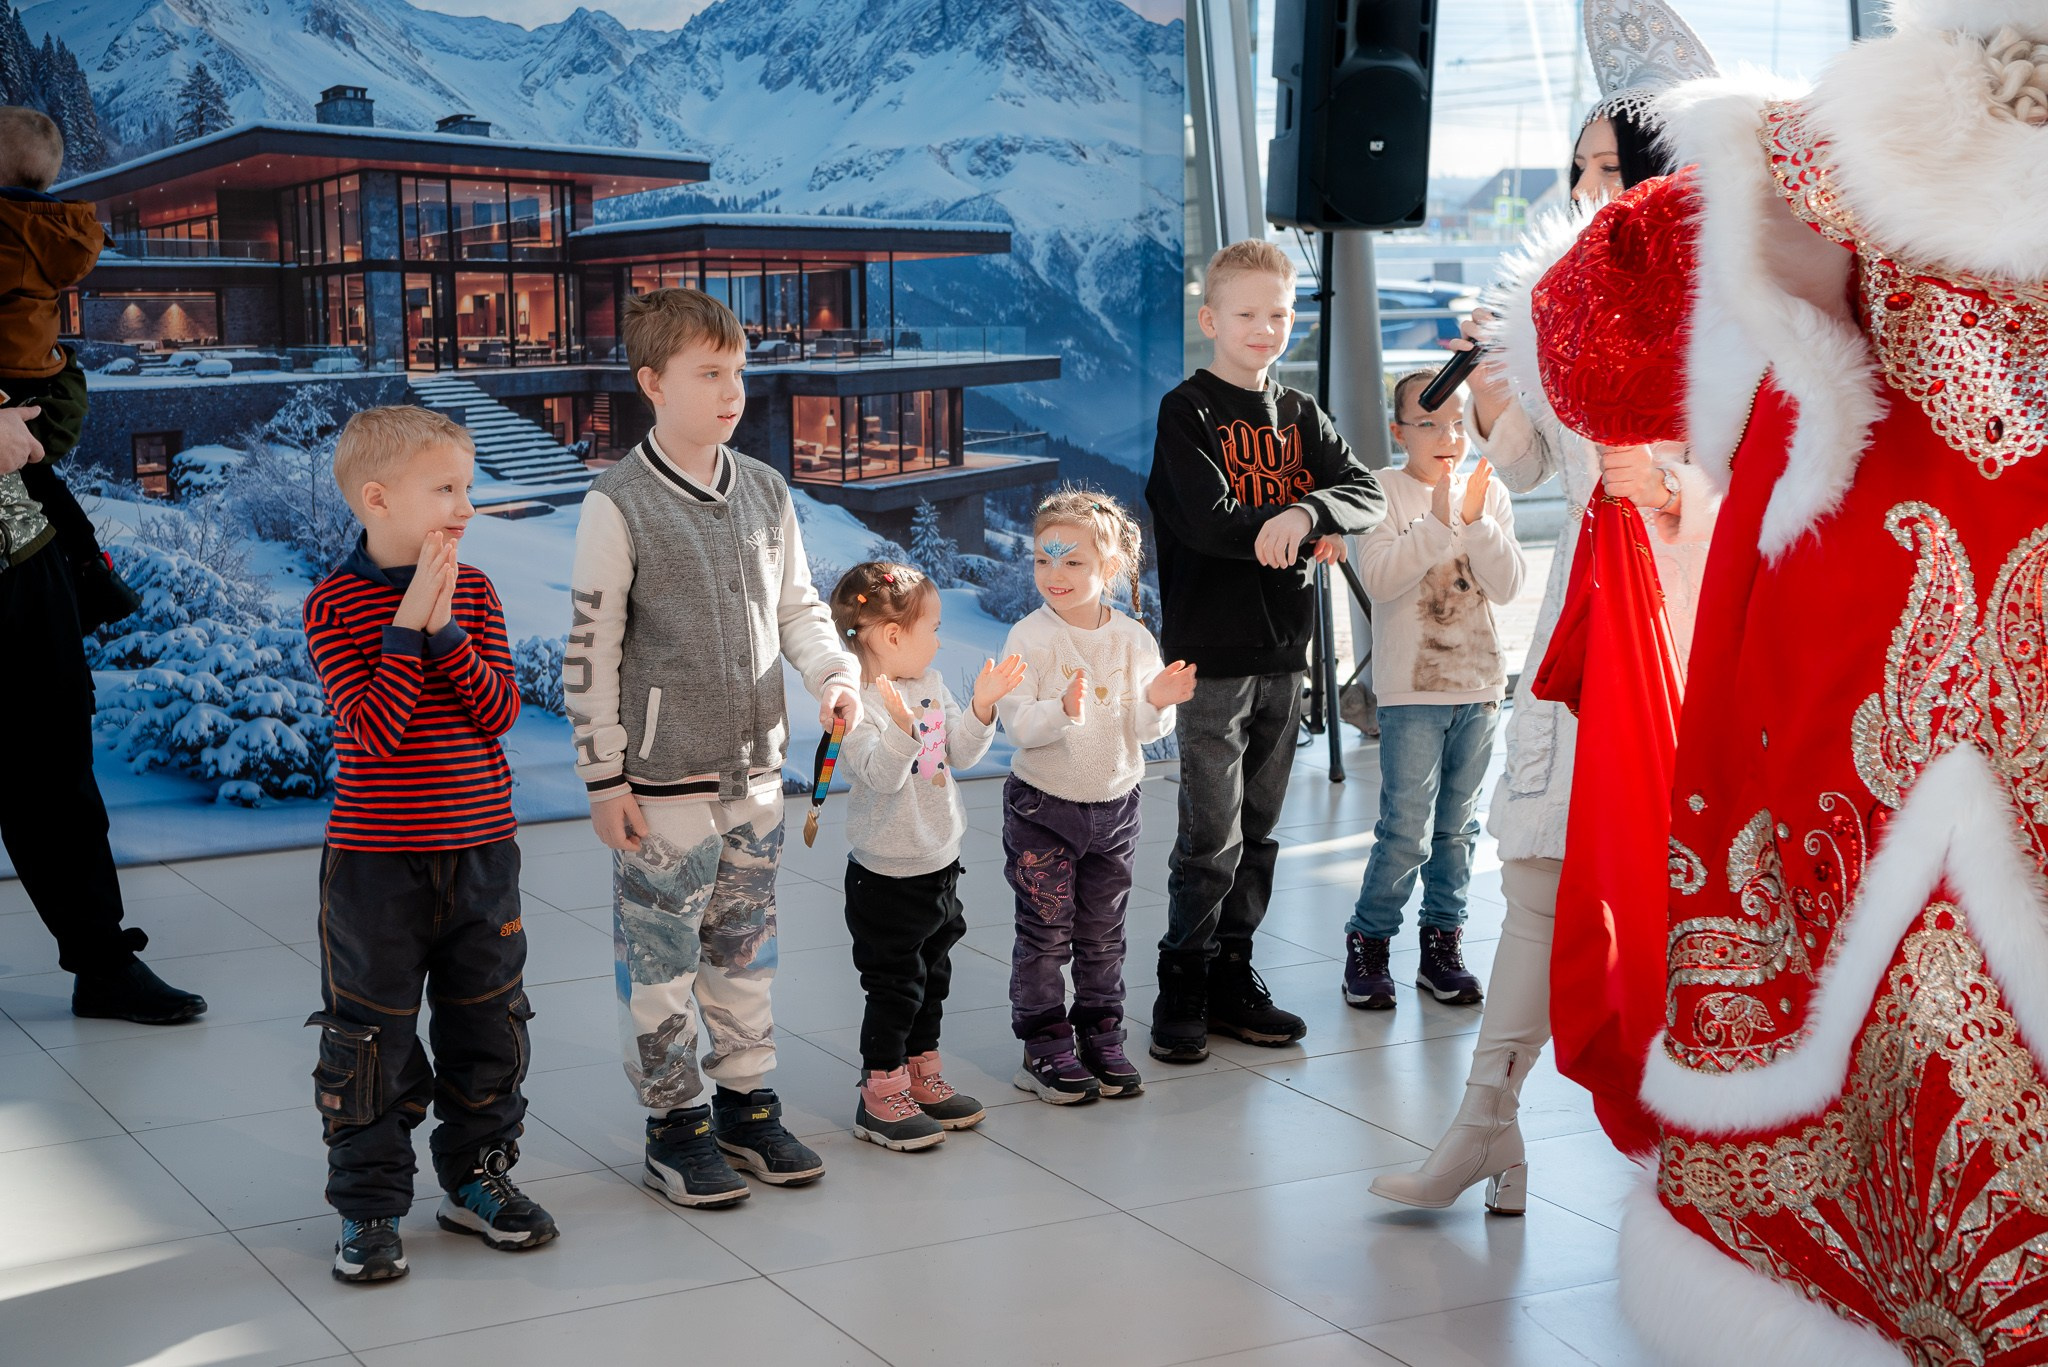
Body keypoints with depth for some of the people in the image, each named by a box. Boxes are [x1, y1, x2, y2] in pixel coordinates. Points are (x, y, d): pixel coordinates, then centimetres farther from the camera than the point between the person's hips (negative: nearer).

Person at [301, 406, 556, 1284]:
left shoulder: (473, 591, 3)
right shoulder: (334, 604, -10)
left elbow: (499, 712, -8)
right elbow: (375, 730, -20)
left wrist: (445, 629, -19)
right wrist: (407, 626, -24)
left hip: (481, 851, 4)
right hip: (375, 859, -4)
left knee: (488, 1023, 13)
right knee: (371, 1039, 4)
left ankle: (476, 1176, 30)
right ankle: (368, 1208, 16)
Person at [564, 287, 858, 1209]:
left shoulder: (765, 493, 5)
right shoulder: (620, 505, -12)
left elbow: (798, 607, 14)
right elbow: (590, 651, -10)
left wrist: (834, 676, -6)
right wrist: (604, 778, -11)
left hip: (754, 768, 5)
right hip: (662, 782, -5)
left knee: (745, 946, 15)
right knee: (660, 958, 4)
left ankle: (746, 1104, 28)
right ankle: (675, 1124, 17)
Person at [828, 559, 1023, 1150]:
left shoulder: (932, 685, 4)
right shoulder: (858, 704, -21)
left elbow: (961, 754, 7)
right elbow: (880, 776, -30)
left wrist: (980, 707, -7)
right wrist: (902, 727, -46)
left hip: (941, 863, 8)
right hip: (887, 875, -8)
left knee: (932, 977, 18)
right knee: (894, 986, 0)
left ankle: (922, 1078, 32)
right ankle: (880, 1097, 12)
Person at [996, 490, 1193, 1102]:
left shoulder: (1133, 639, -2)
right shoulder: (1029, 637, -12)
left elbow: (1147, 731, -2)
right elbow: (1016, 724, -19)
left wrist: (1155, 702, -23)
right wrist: (1062, 711, -36)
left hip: (1115, 805, 3)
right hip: (1042, 806, -3)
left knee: (1103, 934, 13)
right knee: (1044, 933, 3)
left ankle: (1101, 1039, 26)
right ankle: (1045, 1047, 13)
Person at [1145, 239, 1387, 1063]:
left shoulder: (1300, 416, 13)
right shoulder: (1187, 412, -4)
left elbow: (1368, 497, -1)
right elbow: (1211, 521, -17)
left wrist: (1307, 513, -22)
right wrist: (1312, 535, -13)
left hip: (1283, 652, 6)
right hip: (1211, 651, -6)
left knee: (1260, 832, 11)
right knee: (1212, 838, -4)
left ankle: (1233, 974, 21)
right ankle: (1183, 987, 8)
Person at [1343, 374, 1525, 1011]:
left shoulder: (1489, 494, 6)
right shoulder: (1383, 493, -4)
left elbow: (1507, 587, -2)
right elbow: (1379, 577, -16)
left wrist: (1475, 520, -15)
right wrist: (1438, 521, -23)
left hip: (1479, 683, 4)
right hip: (1411, 687, -4)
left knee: (1457, 825, 10)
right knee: (1406, 828, -7)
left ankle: (1443, 945, 20)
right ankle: (1367, 943, 7)